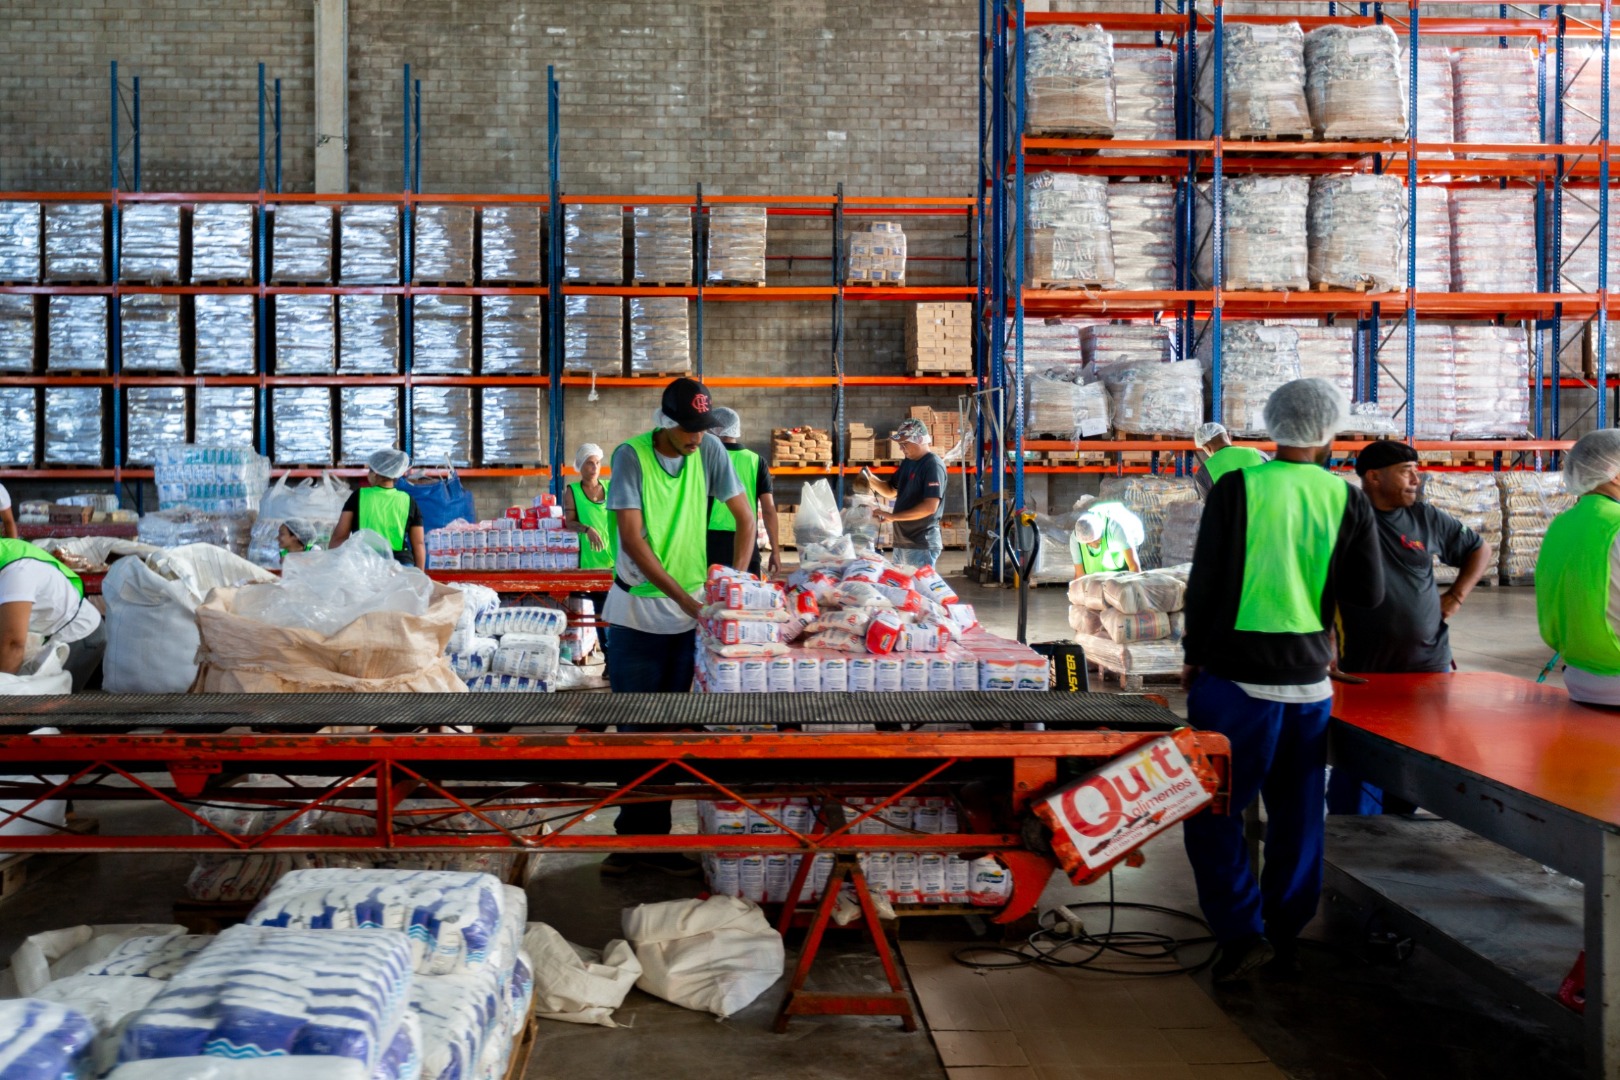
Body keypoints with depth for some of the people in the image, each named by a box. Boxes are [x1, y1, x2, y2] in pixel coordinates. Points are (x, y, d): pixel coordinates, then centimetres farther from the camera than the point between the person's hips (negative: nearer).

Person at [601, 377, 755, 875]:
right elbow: (632, 539, -16)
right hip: (638, 610, -3)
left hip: (691, 611, 3)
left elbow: (745, 519, 3)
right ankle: (634, 838, 14)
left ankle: (652, 838, 17)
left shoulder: (709, 451, -3)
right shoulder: (631, 455, -11)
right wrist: (682, 596, -23)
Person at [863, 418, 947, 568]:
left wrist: (893, 516, -22)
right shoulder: (908, 463, 12)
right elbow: (891, 491, 21)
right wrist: (871, 479, 1)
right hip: (902, 541, 9)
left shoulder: (933, 465, -17)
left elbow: (930, 507, -24)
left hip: (921, 545, -9)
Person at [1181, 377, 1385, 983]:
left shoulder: (1237, 488, -7)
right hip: (1310, 678, 3)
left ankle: (1241, 933, -2)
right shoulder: (1348, 501, -1)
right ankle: (1286, 935, 23)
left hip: (1237, 673, -3)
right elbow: (1369, 595, -1)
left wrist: (1194, 655, 5)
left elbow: (1205, 581, -6)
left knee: (1212, 808, 6)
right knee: (1297, 813, 15)